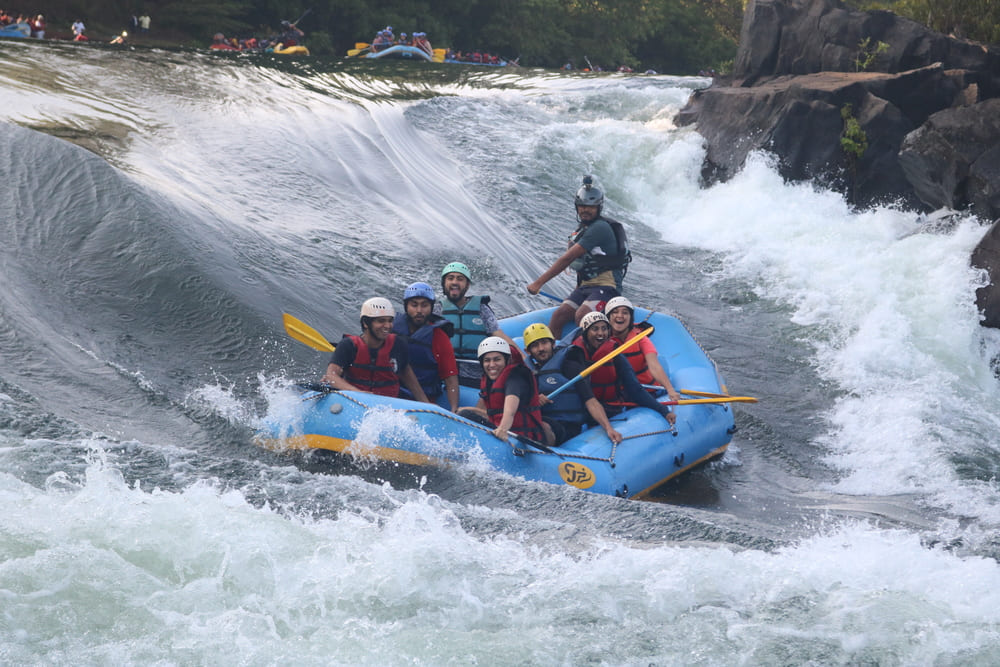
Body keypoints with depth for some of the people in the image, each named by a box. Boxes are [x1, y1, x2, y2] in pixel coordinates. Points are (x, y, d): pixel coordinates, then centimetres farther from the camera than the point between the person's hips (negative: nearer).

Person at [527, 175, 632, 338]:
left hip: (606, 287, -8)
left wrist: (539, 283, -16)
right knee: (559, 315, -11)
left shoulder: (600, 228, -14)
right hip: (585, 287, 8)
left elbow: (568, 259, -17)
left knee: (581, 315, -33)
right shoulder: (582, 229, 17)